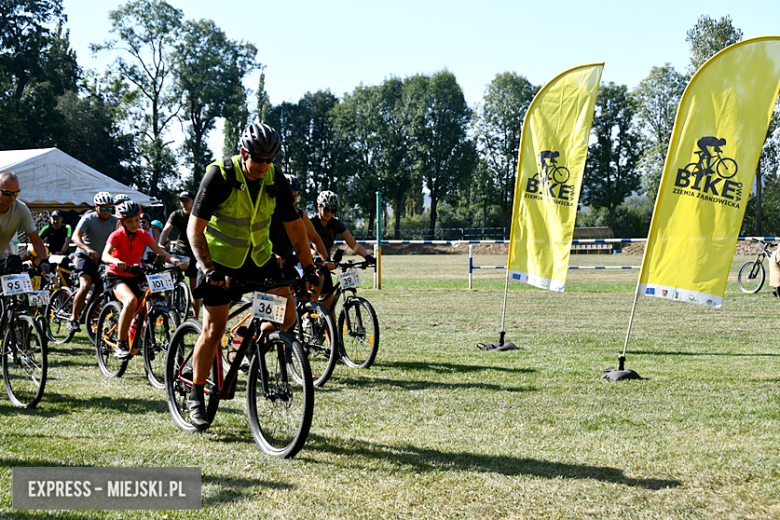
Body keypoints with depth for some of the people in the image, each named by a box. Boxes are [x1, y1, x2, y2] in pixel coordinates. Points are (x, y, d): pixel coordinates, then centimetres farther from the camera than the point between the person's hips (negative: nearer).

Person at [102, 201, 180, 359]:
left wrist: (172, 259, -32)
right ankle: (121, 344, -29)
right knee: (131, 300, -35)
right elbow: (105, 255, -31)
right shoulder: (117, 235, -14)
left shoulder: (142, 235, -2)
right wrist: (116, 261, -54)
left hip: (134, 276, 5)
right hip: (117, 276, -5)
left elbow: (159, 250, -11)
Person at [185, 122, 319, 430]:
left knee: (287, 315, -10)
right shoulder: (219, 176, -21)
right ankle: (196, 396, 9)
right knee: (214, 328, -6)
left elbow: (293, 225, -1)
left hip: (258, 257, 4)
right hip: (219, 258, -4)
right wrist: (208, 268, -32)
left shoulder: (276, 181, -9)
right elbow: (195, 227, -21)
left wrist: (308, 267, -7)